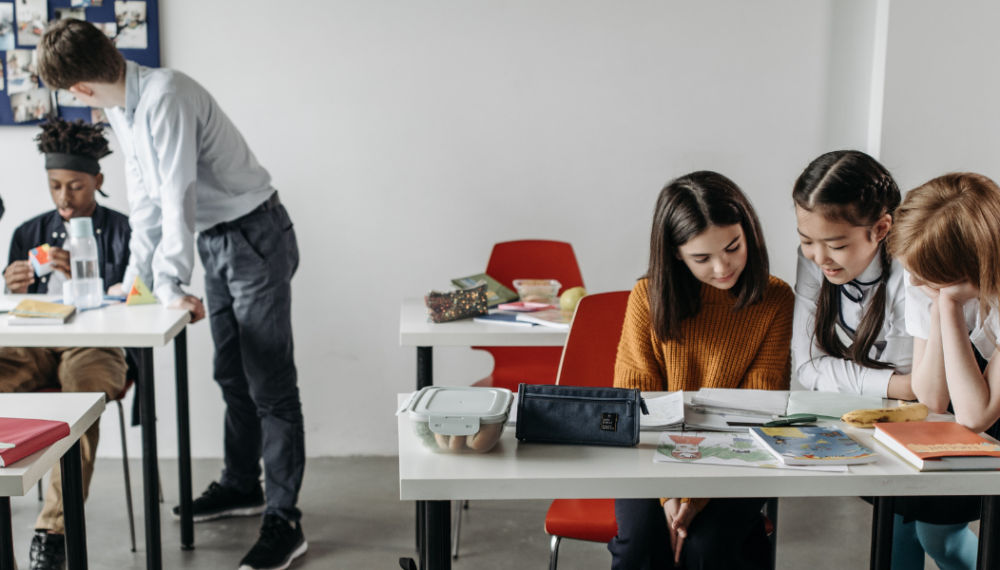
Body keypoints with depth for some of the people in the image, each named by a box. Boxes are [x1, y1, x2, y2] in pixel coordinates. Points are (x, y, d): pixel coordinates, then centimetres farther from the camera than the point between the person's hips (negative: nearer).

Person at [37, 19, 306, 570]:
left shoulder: (164, 96, -23)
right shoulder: (121, 108, 7)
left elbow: (177, 197, -27)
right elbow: (145, 200, 13)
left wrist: (169, 283, -25)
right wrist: (135, 277, 14)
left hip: (254, 236, -9)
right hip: (215, 242, 9)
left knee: (270, 385, -7)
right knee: (231, 376, 19)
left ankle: (284, 520, -2)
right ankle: (241, 485, 34)